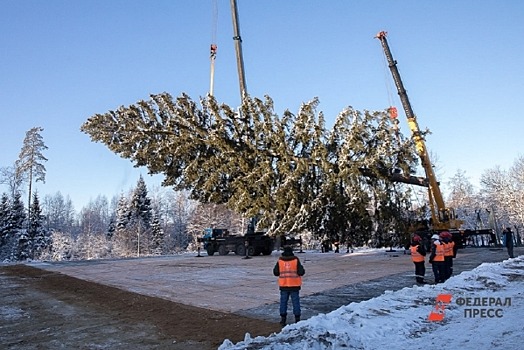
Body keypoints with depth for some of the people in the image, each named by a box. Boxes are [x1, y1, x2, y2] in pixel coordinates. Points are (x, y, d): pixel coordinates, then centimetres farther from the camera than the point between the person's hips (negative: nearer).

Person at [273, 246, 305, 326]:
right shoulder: (296, 260, -8)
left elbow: (275, 272, 2)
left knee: (283, 302, 9)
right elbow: (301, 272, -12)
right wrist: (302, 270, 10)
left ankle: (283, 320, 10)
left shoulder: (280, 261, -3)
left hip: (283, 285, 1)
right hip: (294, 285, -1)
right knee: (296, 302, 8)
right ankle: (297, 319, 11)